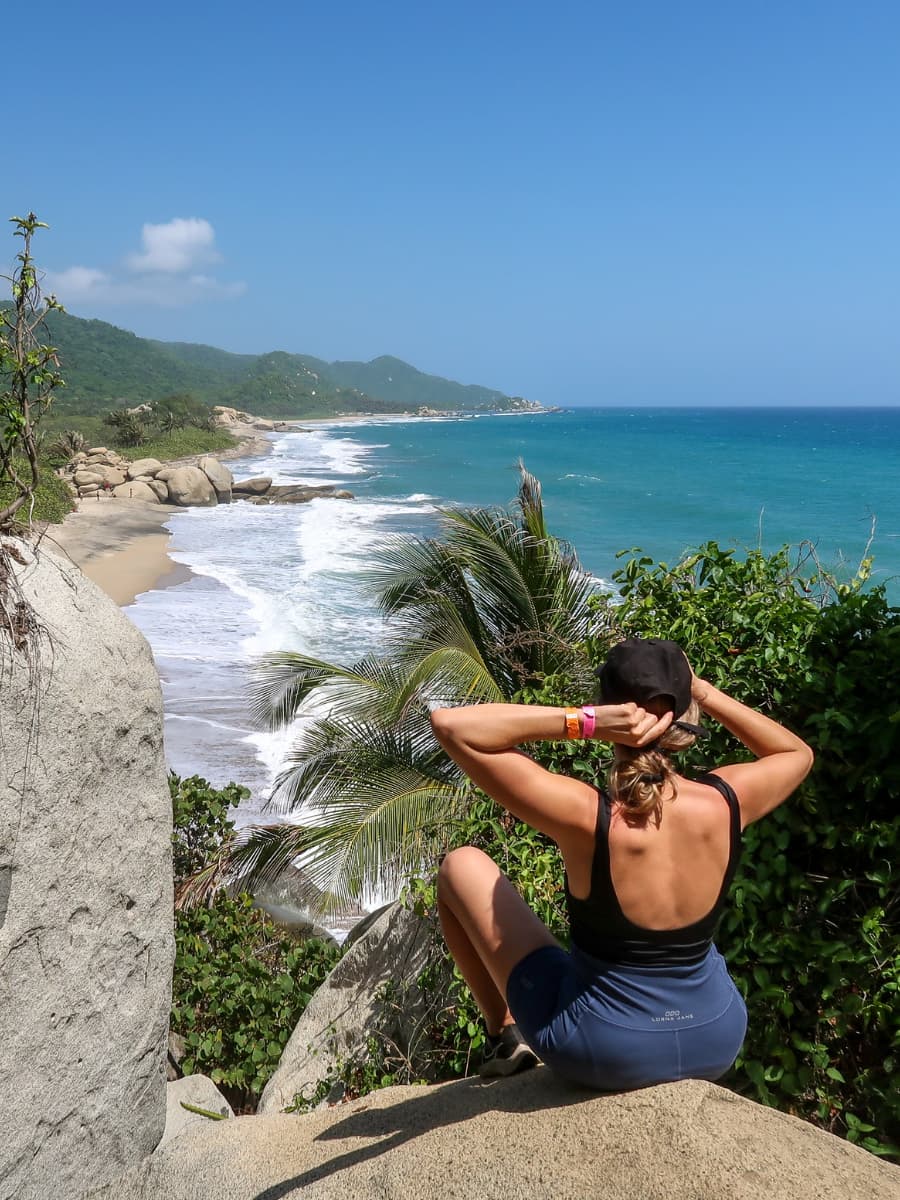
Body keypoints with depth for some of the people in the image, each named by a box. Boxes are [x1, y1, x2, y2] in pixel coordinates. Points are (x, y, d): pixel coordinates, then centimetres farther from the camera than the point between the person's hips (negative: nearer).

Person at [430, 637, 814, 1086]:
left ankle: (505, 1035, 22)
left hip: (603, 1054, -3)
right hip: (716, 1046, 4)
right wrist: (703, 692, -6)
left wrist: (581, 720, -29)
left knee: (461, 866, 10)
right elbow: (798, 753, 7)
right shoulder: (725, 802, -17)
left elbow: (450, 723, -26)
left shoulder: (586, 816, -28)